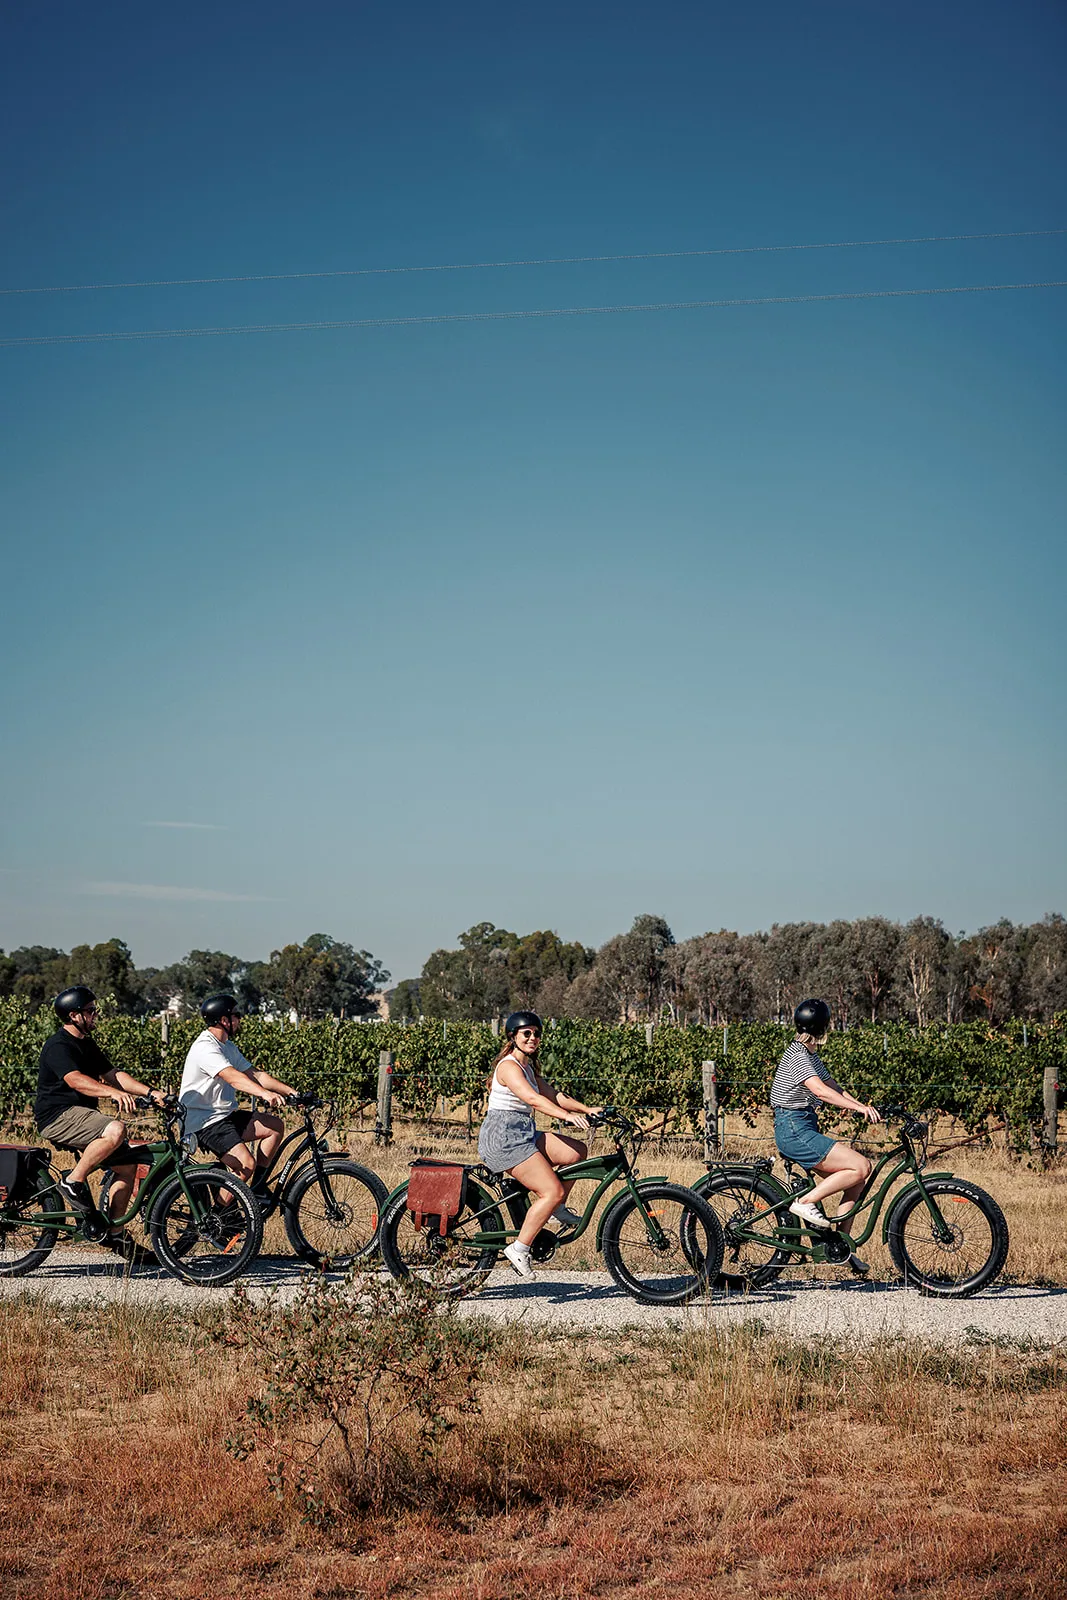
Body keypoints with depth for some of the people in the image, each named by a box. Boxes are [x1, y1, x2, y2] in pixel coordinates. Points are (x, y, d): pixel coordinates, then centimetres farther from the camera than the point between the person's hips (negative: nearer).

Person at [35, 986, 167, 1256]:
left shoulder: (87, 1044, 16)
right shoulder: (58, 1046, -14)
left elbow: (112, 1074, 11)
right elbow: (75, 1080, -31)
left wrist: (150, 1092, -3)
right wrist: (113, 1092, -46)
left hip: (80, 1117, 10)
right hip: (57, 1116, -10)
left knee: (127, 1164, 1)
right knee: (115, 1129, -33)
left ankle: (115, 1234, 8)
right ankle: (73, 1183, -17)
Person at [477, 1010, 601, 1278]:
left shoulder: (528, 1067, 18)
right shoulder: (509, 1066, -13)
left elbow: (554, 1096, 13)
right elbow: (533, 1099, -28)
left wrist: (587, 1109, -1)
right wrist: (568, 1115, -40)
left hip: (523, 1135, 9)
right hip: (503, 1137, -9)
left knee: (577, 1151, 3)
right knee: (553, 1191, -15)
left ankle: (557, 1209, 15)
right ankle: (520, 1248, -10)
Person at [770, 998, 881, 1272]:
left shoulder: (809, 1054, 19)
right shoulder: (798, 1054, -13)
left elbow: (833, 1086, 17)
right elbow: (820, 1090, -25)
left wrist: (863, 1107, 3)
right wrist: (859, 1107, -29)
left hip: (802, 1130, 10)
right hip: (794, 1131, -10)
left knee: (857, 1179, 6)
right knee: (861, 1166, -16)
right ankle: (805, 1202, -11)